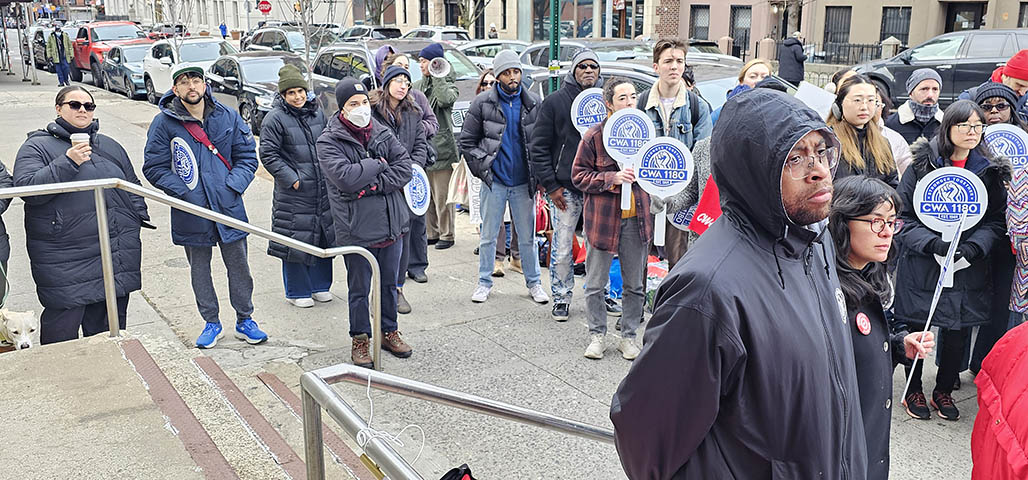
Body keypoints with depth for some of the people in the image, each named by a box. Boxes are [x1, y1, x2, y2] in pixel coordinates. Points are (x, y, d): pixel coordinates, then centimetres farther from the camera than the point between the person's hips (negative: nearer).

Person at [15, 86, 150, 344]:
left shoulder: (110, 146, 16)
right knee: (61, 332, -3)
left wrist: (139, 217, 11)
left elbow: (133, 186, 24)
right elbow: (26, 187, -15)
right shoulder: (37, 146, 0)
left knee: (108, 332, 15)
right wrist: (67, 163, -23)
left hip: (117, 260, 5)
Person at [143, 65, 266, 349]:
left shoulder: (228, 117, 1)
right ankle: (211, 323, 27)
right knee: (199, 269, 12)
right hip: (191, 210, -1)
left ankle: (245, 320, 24)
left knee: (239, 266, 9)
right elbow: (154, 168, -3)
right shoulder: (164, 123, -5)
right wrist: (183, 193, -13)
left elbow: (247, 156, 5)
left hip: (229, 207, 1)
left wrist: (232, 187, -10)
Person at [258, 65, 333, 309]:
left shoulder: (317, 113, 10)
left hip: (322, 189, 6)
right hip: (293, 191, -6)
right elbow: (268, 154, -10)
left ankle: (321, 286, 28)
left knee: (324, 235, 12)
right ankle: (297, 291, 14)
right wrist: (292, 178, -15)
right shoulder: (275, 118, -9)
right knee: (296, 240, -1)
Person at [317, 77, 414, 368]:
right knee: (359, 289, 8)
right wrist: (378, 164, -11)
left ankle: (389, 332, 34)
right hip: (356, 228, -4)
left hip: (391, 224, 4)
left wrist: (374, 185, -17)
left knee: (389, 283, 17)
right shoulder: (329, 141, -8)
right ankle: (360, 339, 25)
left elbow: (405, 167, -4)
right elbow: (345, 178, -23)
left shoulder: (383, 134, 6)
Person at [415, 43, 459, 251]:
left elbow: (445, 100, -24)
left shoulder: (448, 84, 0)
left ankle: (446, 235, 6)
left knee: (442, 196, -3)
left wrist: (438, 76, -15)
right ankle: (431, 233, 19)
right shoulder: (418, 86, 17)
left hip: (441, 148, -6)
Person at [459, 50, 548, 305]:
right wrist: (480, 168, -4)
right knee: (488, 235, 8)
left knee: (527, 236, 9)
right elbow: (467, 140, 2)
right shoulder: (483, 103, -2)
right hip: (494, 181, -1)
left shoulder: (533, 103, 3)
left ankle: (533, 282, 22)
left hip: (524, 182, 1)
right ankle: (484, 282, 20)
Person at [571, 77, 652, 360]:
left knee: (635, 284, 11)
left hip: (636, 219, 3)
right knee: (596, 284, 6)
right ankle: (597, 335, 23)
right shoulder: (594, 135, -6)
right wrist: (613, 178, -17)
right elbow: (579, 175, -5)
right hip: (602, 218, -3)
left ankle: (628, 336, 25)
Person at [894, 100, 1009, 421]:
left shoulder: (990, 170, 4)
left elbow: (996, 220, 5)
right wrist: (934, 243, -20)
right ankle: (913, 391, 29)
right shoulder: (922, 164, -6)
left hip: (967, 270, 3)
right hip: (921, 266, -2)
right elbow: (903, 216, -7)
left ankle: (944, 391, 33)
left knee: (956, 334, 11)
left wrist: (974, 246, -14)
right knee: (916, 331, 9)